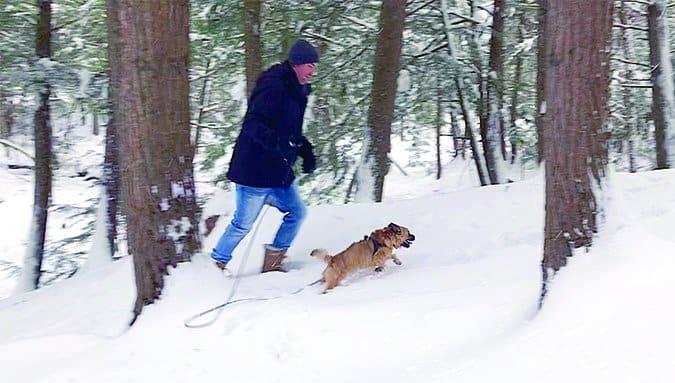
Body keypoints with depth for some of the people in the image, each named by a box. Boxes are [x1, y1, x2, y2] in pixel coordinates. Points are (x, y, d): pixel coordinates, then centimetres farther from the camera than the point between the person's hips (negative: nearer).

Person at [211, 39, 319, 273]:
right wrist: (276, 144, -40)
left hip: (280, 171, 9)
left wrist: (306, 151, 9)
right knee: (244, 223, 1)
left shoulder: (296, 91, 13)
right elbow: (254, 124, -26)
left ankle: (272, 263, 21)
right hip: (255, 170, -9)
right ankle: (217, 263, 20)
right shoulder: (273, 85, -18)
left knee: (297, 212, 9)